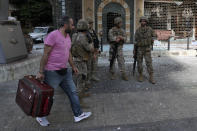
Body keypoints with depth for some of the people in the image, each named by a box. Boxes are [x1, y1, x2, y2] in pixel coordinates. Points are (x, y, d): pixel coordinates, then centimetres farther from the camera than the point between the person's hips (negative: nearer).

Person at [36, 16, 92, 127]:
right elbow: (45, 54, -18)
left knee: (73, 92, 11)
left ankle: (78, 114, 23)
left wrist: (73, 66, 22)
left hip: (65, 71, 8)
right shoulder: (53, 35, -17)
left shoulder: (68, 37, 10)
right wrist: (41, 72, -18)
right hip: (52, 72, -8)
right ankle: (41, 116, 30)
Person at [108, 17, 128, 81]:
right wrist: (119, 38, -18)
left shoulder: (122, 30, 7)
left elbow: (125, 39, -2)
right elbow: (111, 38, -22)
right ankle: (112, 74, 19)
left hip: (120, 48, 2)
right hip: (113, 48, -2)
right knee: (112, 61, 5)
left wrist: (120, 37, -21)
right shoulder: (111, 30, -6)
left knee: (121, 61, -3)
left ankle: (123, 75, 0)